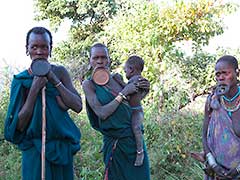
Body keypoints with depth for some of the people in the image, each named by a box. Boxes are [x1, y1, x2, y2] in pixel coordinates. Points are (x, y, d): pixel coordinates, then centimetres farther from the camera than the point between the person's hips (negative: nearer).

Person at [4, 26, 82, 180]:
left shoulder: (60, 72, -1)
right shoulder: (20, 80, -6)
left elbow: (78, 106, -10)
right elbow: (19, 125, -12)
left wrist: (54, 80, -17)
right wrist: (34, 89, -19)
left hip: (62, 146, 2)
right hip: (34, 149, -2)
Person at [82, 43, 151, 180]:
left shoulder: (117, 78, 7)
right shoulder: (89, 84, -6)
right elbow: (102, 113, -17)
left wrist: (144, 89, 4)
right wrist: (124, 93, -14)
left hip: (136, 137, 5)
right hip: (116, 142, -5)